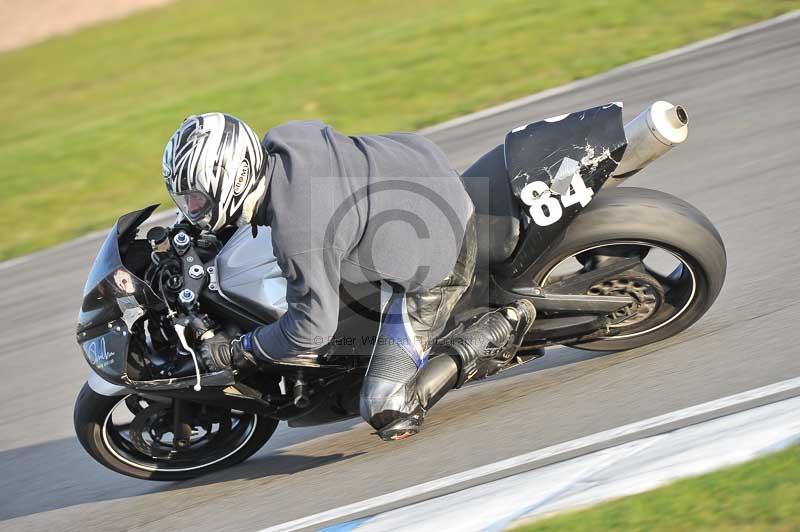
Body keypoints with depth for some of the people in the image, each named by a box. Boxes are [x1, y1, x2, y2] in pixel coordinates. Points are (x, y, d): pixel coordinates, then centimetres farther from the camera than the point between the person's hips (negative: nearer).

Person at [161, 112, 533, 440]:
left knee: (387, 412, -8)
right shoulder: (283, 138, -9)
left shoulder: (298, 235, -33)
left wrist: (237, 352, -8)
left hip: (431, 261, -8)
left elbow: (313, 326, -22)